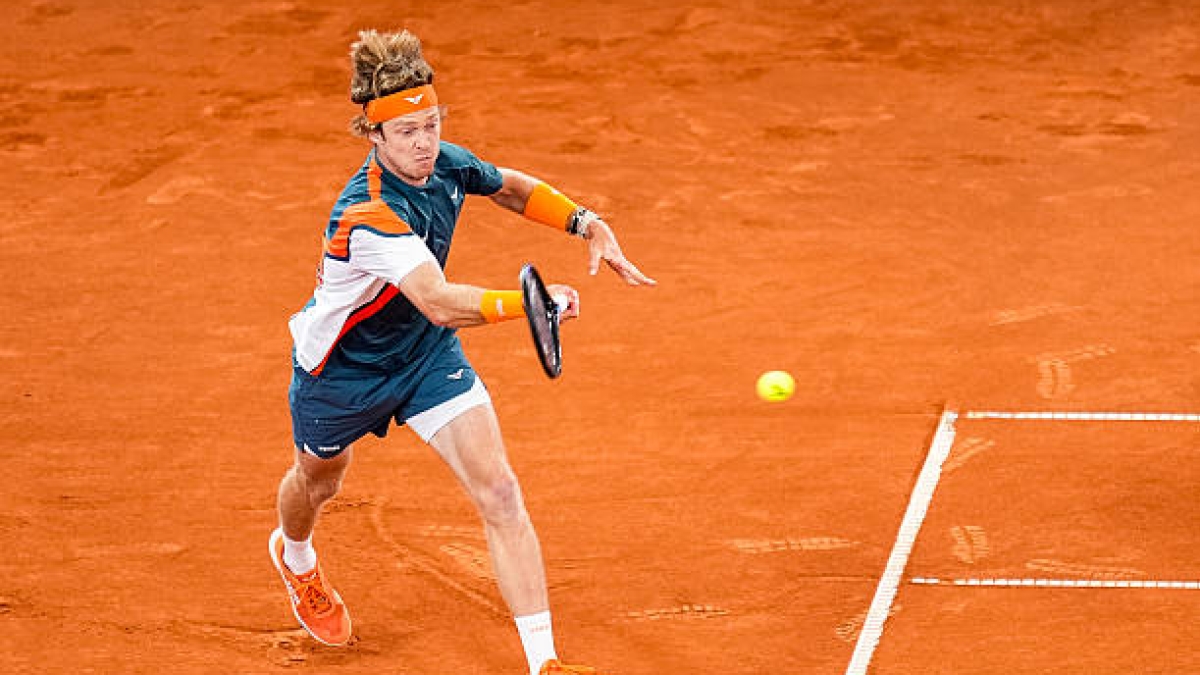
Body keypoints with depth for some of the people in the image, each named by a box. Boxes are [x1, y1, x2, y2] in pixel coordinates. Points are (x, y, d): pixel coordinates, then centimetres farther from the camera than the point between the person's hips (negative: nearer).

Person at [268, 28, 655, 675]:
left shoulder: (446, 163, -17)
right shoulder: (369, 214, -39)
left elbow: (514, 187, 8)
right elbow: (443, 305, -52)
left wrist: (588, 224, -6)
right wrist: (529, 301, -67)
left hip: (428, 355, 5)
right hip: (343, 368, -4)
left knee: (498, 493, -13)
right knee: (319, 482, 27)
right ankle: (295, 556, 65)